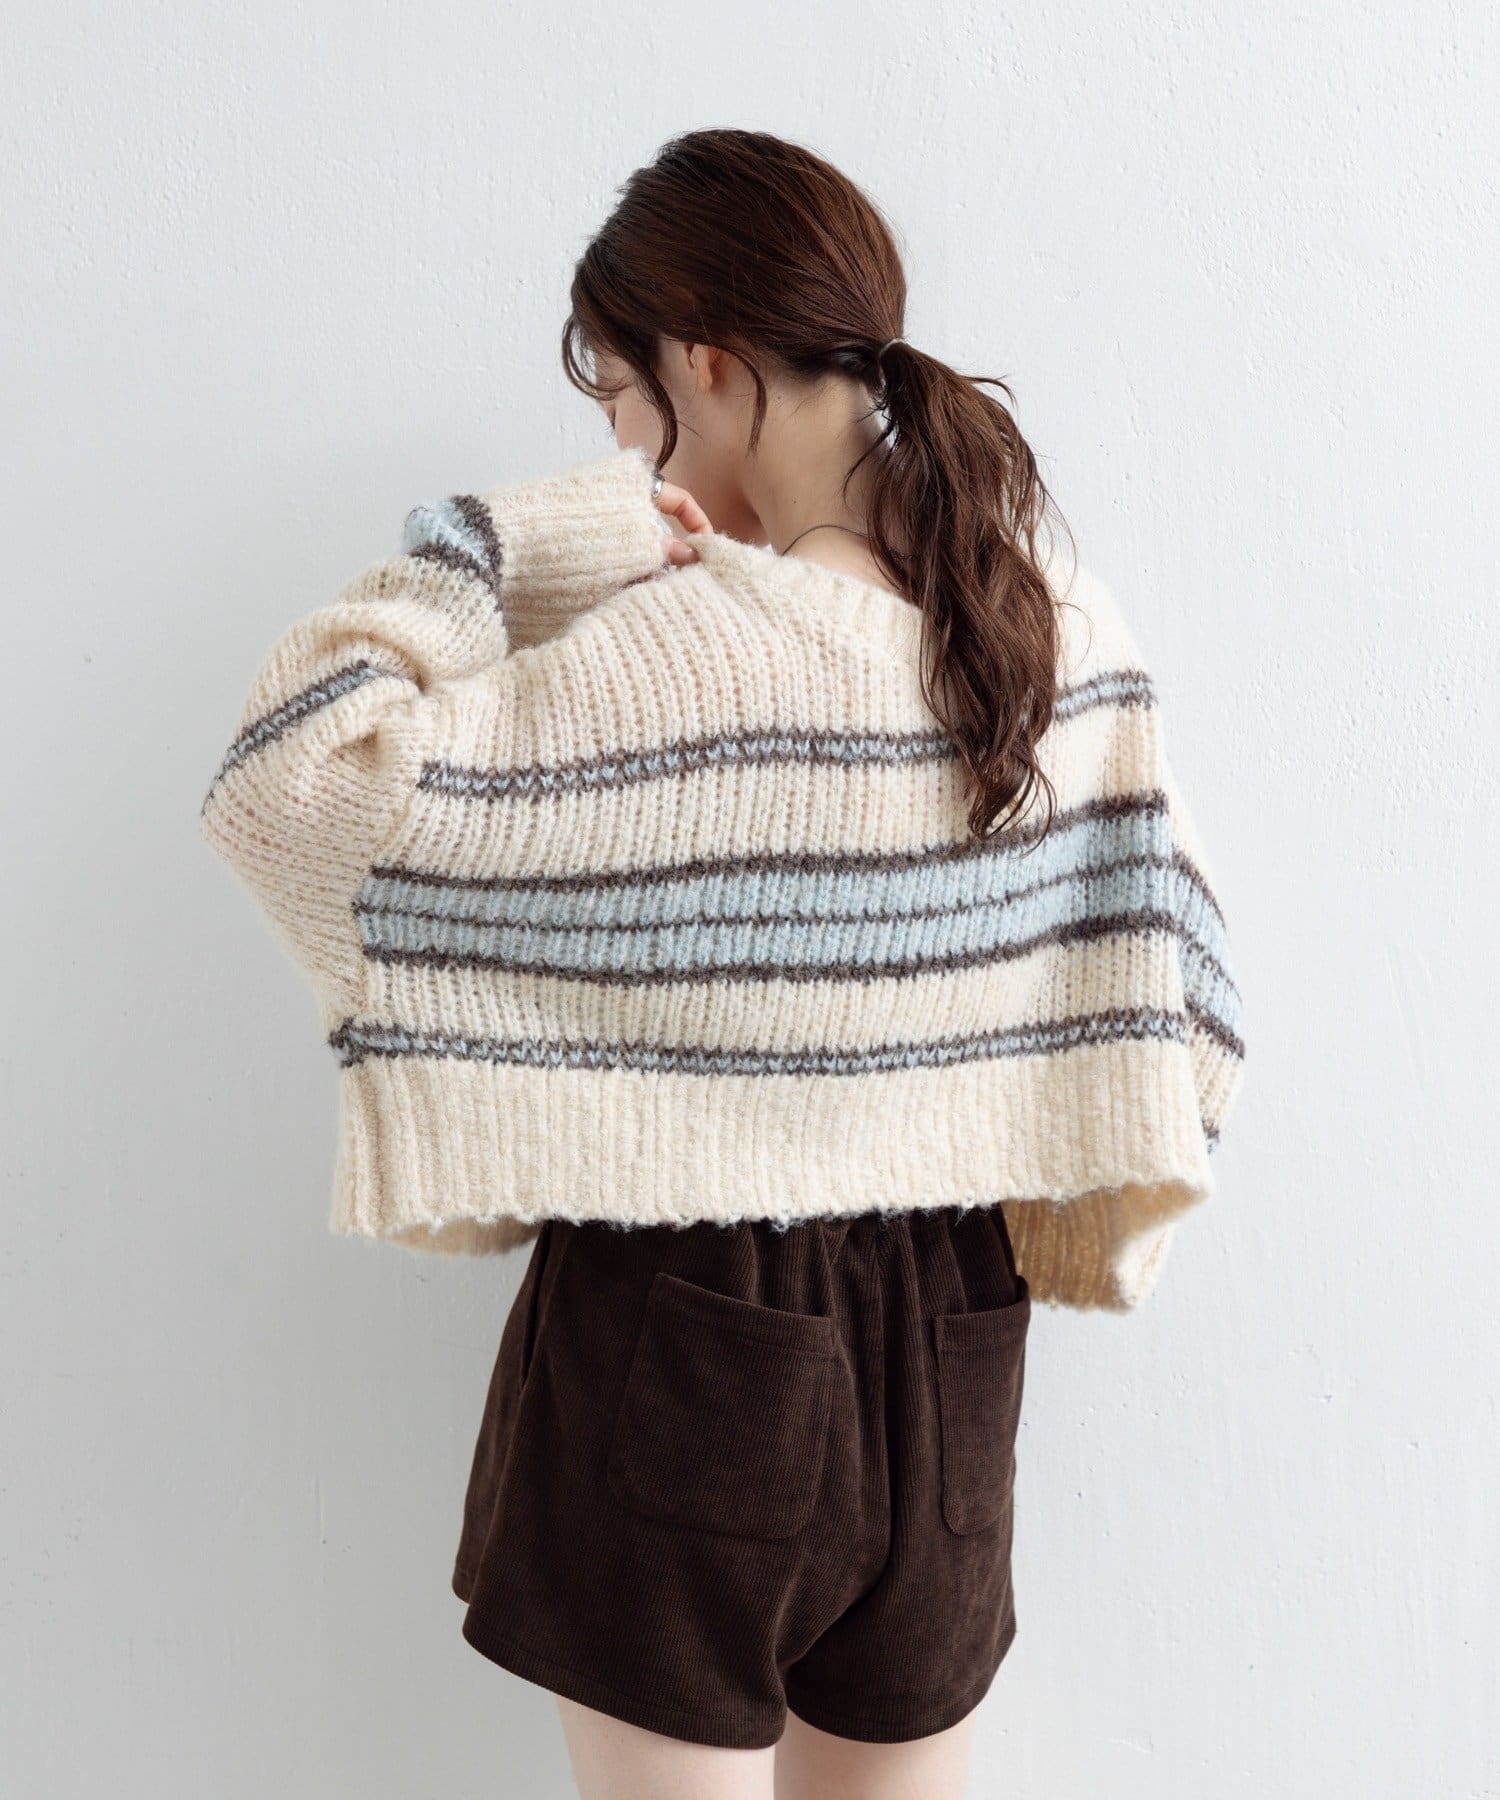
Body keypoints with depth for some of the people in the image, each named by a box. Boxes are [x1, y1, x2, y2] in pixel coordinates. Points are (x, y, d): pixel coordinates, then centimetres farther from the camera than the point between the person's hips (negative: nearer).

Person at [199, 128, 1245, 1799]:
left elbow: (287, 778, -22)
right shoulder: (1070, 629, -3)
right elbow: (1167, 996, 2)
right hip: (949, 1358, 6)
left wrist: (496, 540, -14)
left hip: (688, 1352, -6)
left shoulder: (674, 654, -21)